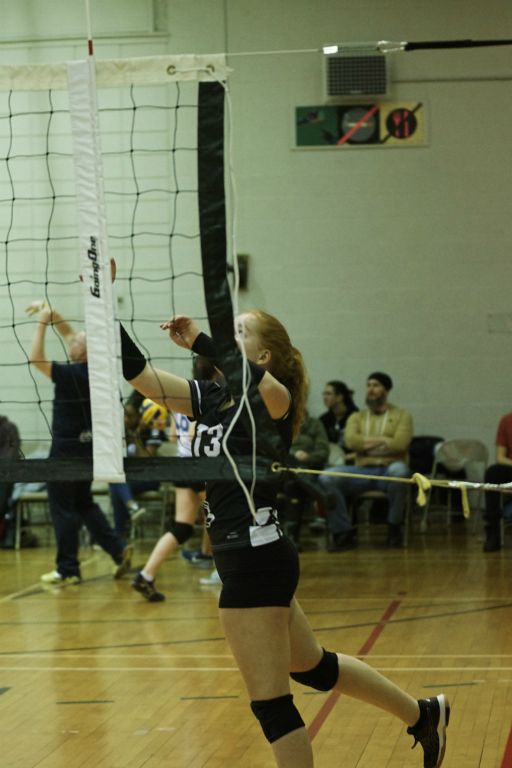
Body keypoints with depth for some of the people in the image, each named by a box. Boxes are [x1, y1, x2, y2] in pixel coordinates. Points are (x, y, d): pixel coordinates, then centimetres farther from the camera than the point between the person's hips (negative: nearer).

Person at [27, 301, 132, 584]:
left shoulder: (72, 374, -20)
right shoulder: (92, 368, 3)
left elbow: (36, 359, -22)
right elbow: (67, 332, 14)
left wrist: (42, 322, -18)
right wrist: (49, 311, 10)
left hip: (67, 449, -8)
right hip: (86, 446, 8)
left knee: (62, 508, 1)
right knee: (83, 504, 18)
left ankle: (67, 569, 6)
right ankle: (118, 550, 8)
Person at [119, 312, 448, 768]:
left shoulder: (270, 400, -12)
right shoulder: (212, 398, 10)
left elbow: (254, 380, -38)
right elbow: (139, 374, 5)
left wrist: (198, 341, -34)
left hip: (256, 561, -9)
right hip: (249, 561, 9)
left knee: (270, 702, 0)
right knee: (311, 665, 24)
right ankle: (424, 715, 40)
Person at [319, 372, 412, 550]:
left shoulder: (401, 415, 12)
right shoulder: (356, 417, 19)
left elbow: (399, 444, -7)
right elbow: (350, 441, -2)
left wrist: (367, 443, -3)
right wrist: (383, 440, -5)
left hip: (389, 470, -2)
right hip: (362, 471, 2)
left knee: (399, 470, -40)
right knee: (327, 477, -25)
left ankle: (394, 527, -18)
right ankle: (344, 532, -16)